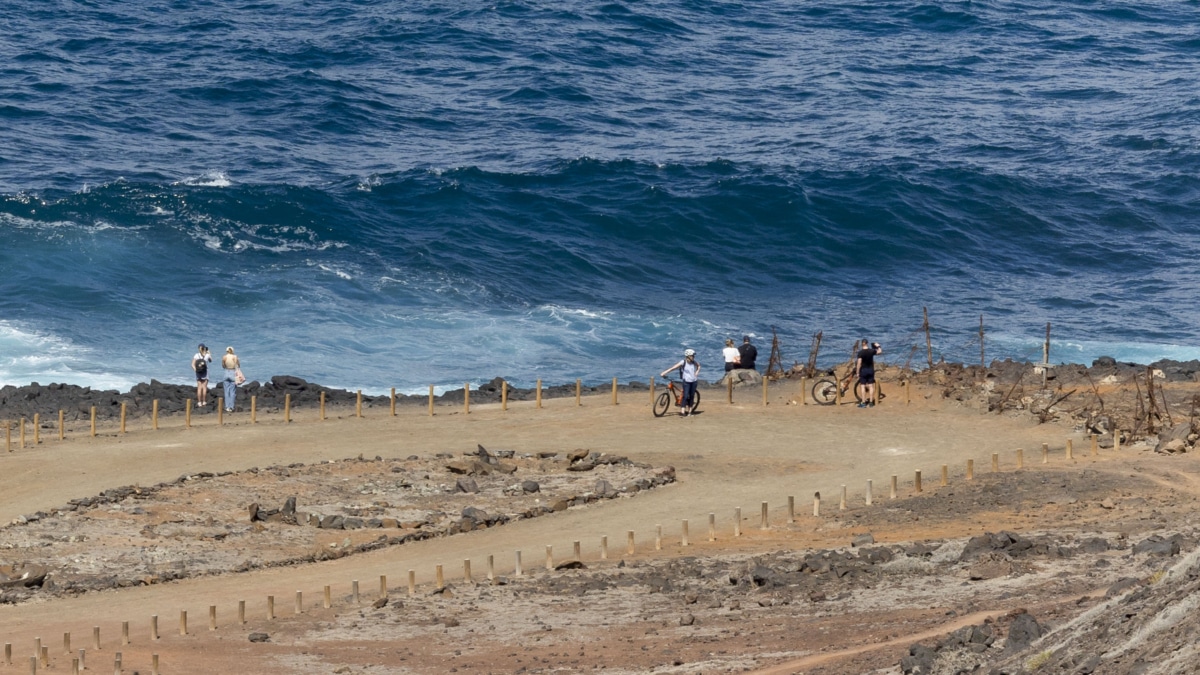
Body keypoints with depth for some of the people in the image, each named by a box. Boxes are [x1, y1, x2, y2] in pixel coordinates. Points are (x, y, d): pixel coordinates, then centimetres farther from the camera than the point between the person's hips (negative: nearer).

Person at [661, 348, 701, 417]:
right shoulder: (683, 363, -13)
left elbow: (699, 366, 22)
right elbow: (673, 368, -16)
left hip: (693, 381, 4)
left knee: (691, 396, 6)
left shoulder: (694, 362, -1)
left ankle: (690, 411, 14)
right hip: (686, 381, -4)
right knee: (686, 396, -10)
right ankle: (683, 411, -11)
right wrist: (664, 372, -21)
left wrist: (697, 371, 3)